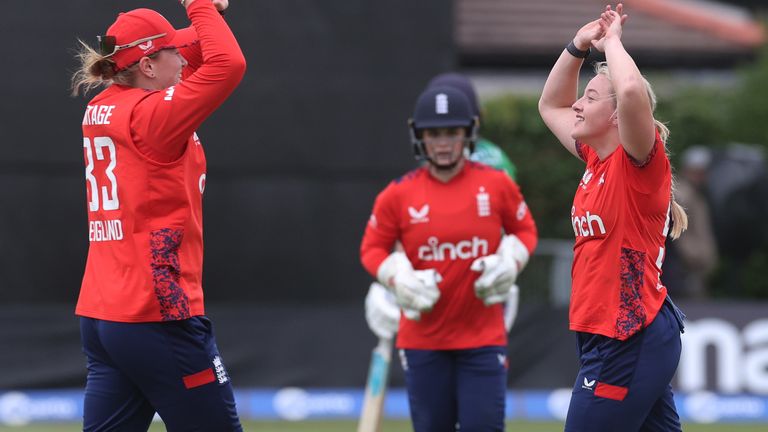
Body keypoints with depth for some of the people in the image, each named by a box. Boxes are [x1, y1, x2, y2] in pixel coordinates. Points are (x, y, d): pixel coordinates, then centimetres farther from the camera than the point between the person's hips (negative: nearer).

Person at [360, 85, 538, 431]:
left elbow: (525, 230, 11)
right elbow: (372, 248, 6)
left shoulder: (497, 185, -2)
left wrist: (508, 263, -8)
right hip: (423, 340, 1)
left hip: (483, 338, -1)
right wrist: (399, 278, -13)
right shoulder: (397, 195, -3)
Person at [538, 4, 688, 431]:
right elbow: (551, 106, 28)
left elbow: (632, 92, -32)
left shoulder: (639, 162, -12)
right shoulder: (597, 159, 12)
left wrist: (612, 40, -14)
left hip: (627, 342, -9)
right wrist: (578, 46, 13)